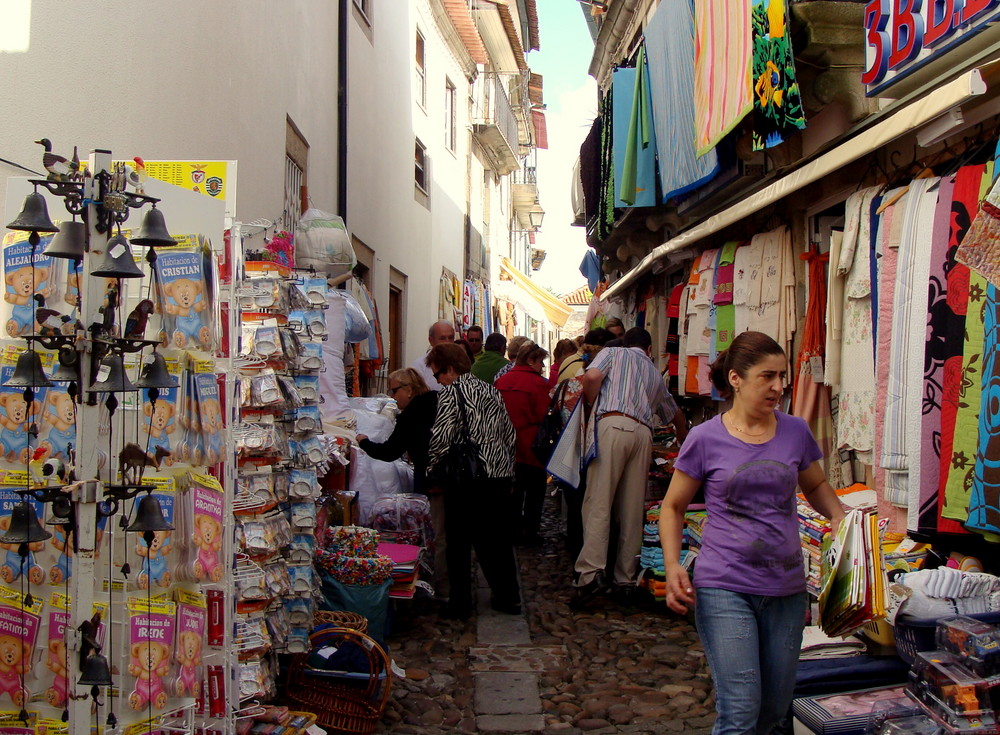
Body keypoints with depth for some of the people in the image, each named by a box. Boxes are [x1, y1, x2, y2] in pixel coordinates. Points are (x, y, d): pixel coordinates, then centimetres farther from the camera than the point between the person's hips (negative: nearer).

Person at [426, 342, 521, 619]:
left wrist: (430, 469, -2)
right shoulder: (492, 391, 15)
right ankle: (508, 597, 19)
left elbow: (441, 436, -15)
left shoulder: (452, 392, -7)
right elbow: (510, 434, 16)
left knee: (459, 541, 5)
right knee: (498, 538, 14)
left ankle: (460, 604, 10)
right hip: (500, 475, 7)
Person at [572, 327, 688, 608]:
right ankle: (626, 579, 9)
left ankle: (591, 572, -19)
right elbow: (676, 416, 44)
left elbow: (591, 377, -4)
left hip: (611, 424, -4)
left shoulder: (612, 353, 18)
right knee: (633, 509, 7)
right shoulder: (656, 374, 31)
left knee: (598, 503, -9)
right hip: (643, 432, 4)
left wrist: (592, 406, 13)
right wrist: (684, 443, 61)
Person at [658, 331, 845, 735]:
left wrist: (839, 516, 2)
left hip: (786, 589, 4)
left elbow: (816, 485, 23)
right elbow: (673, 506, 6)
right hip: (724, 587, -4)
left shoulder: (795, 431, 5)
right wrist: (673, 566, -9)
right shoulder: (706, 438, -4)